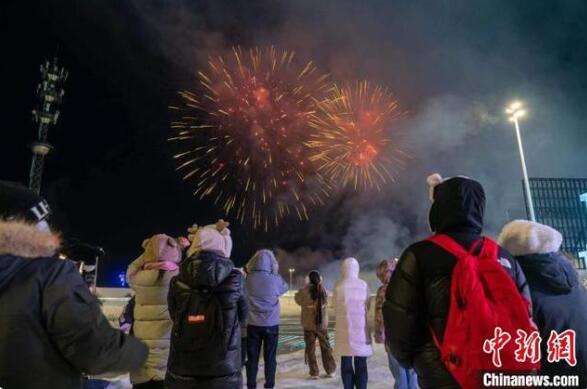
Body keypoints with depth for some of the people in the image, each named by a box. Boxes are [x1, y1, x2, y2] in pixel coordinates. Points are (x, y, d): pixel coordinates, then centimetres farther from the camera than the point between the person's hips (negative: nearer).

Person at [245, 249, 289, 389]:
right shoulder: (275, 279, -11)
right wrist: (275, 273, 11)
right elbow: (285, 287, 10)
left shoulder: (248, 279, -10)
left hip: (253, 324, 1)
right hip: (271, 324, -1)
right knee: (270, 358, 10)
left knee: (252, 358, 10)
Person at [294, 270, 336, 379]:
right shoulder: (323, 290, -8)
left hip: (309, 325, -2)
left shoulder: (304, 291, -14)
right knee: (326, 347, 16)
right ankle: (330, 371, 22)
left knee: (310, 349, 10)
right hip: (322, 324, 2)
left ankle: (314, 373, 12)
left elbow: (298, 300, 4)